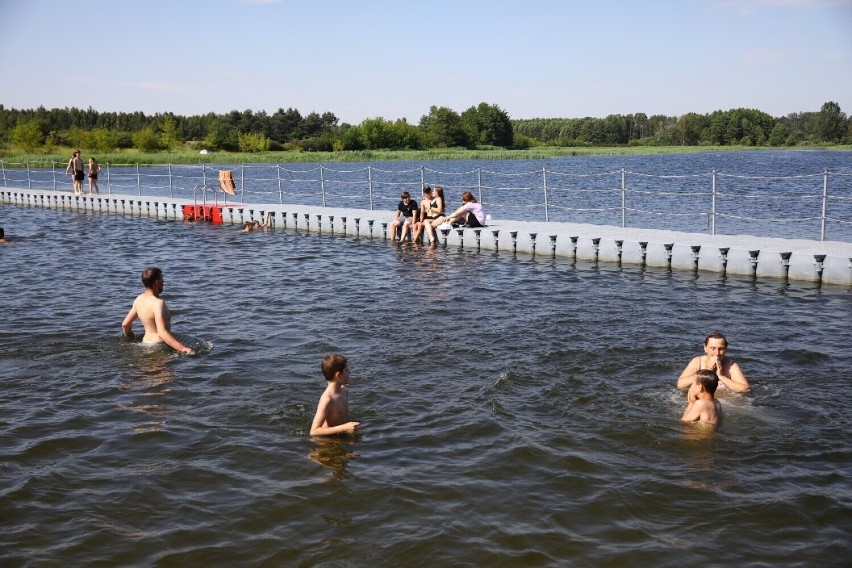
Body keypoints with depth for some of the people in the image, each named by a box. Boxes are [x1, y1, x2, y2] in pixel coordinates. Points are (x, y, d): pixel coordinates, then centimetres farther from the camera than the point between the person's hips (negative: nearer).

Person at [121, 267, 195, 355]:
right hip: (158, 345, -9)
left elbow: (125, 324, 18)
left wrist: (129, 338, 39)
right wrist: (183, 348, -35)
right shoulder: (158, 303, -18)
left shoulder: (139, 299, 9)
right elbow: (162, 332, -28)